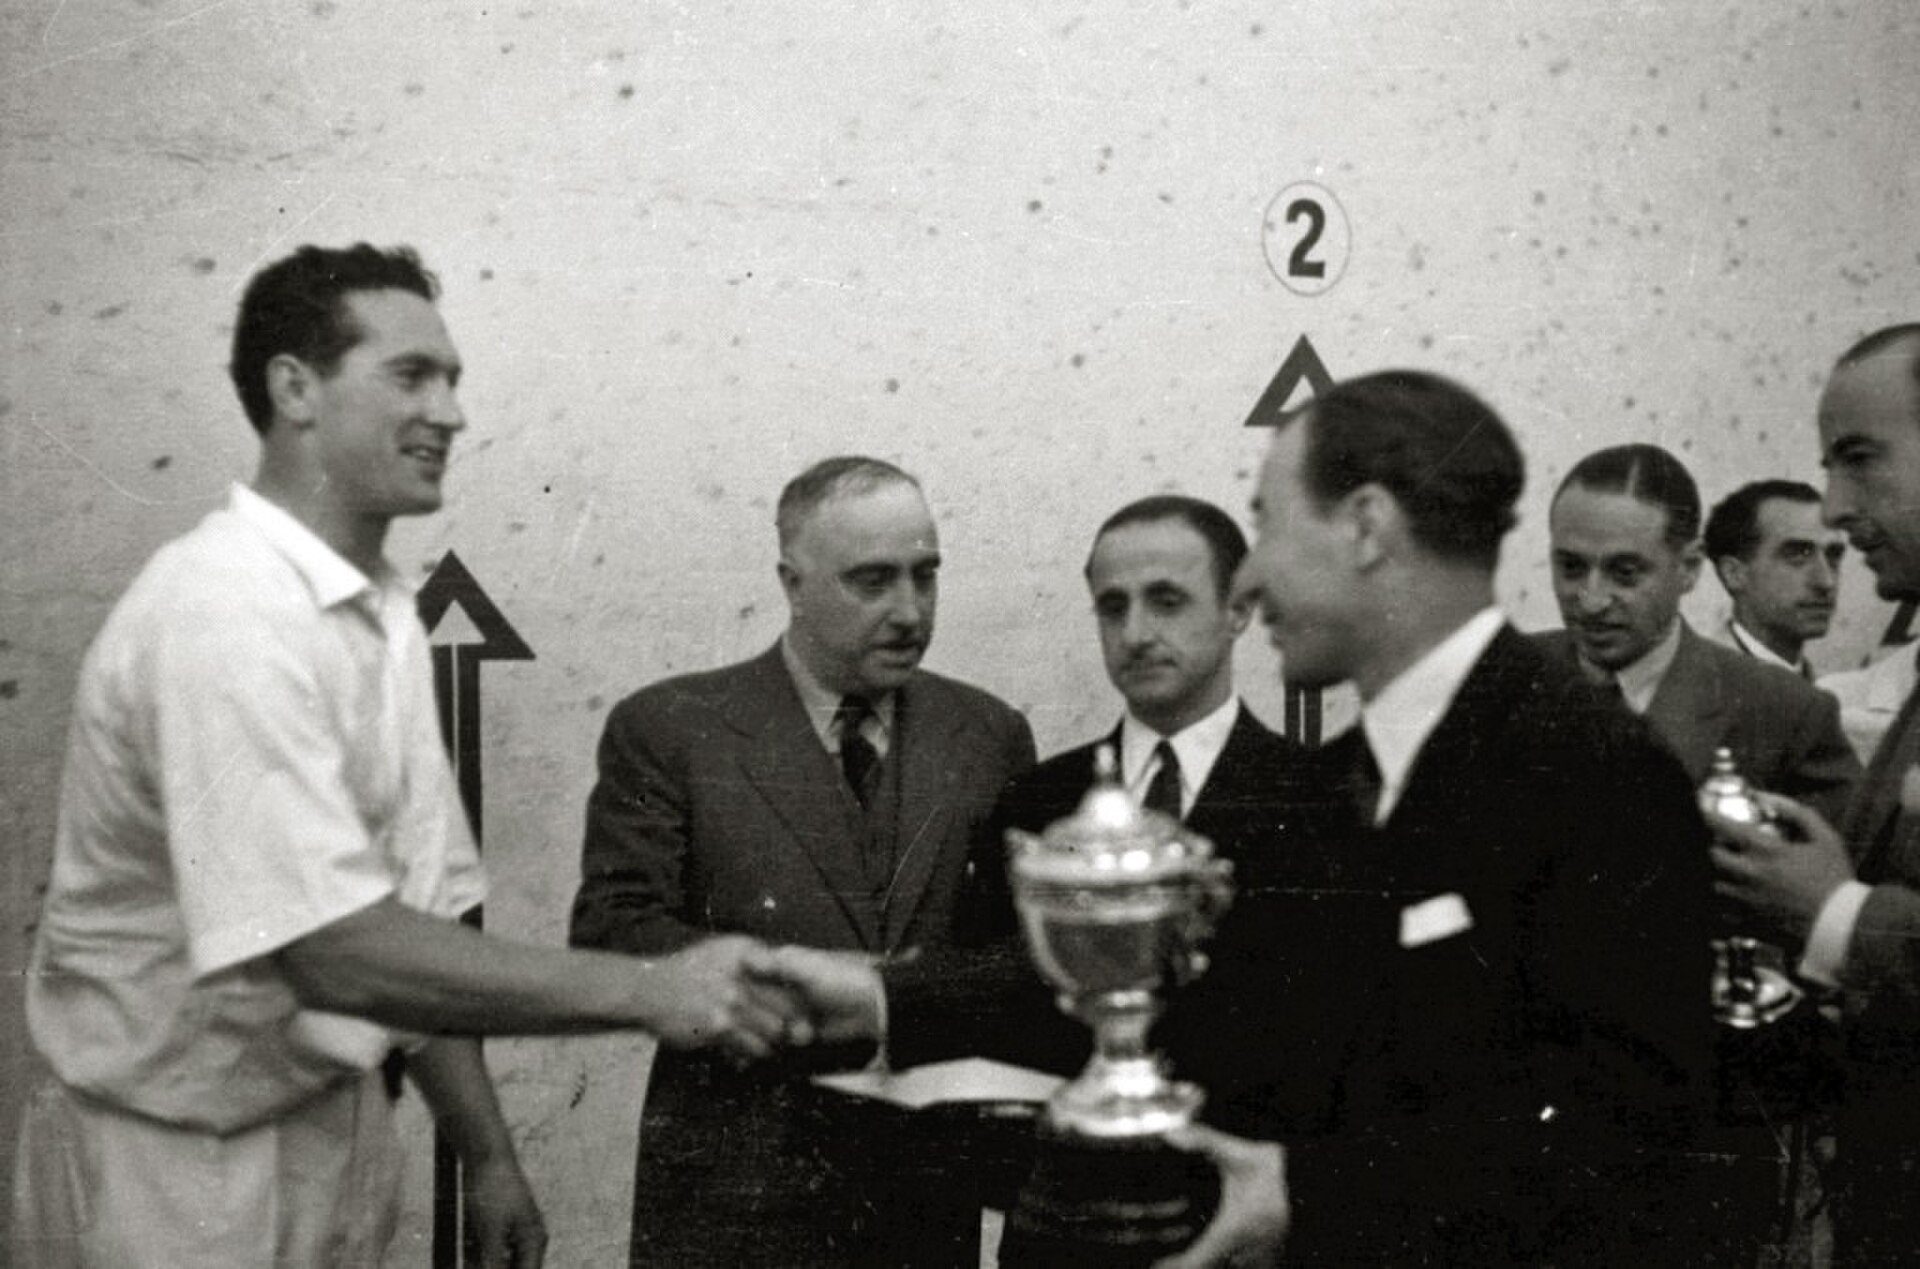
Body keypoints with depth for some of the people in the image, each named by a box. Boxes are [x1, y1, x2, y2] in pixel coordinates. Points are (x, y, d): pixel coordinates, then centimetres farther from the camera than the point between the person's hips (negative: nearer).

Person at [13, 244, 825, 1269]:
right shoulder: (223, 610, -22)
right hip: (187, 1158, -7)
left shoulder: (384, 616, 6)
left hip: (339, 1126, 8)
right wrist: (647, 991, -26)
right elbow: (337, 952, -28)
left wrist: (488, 1158, 8)